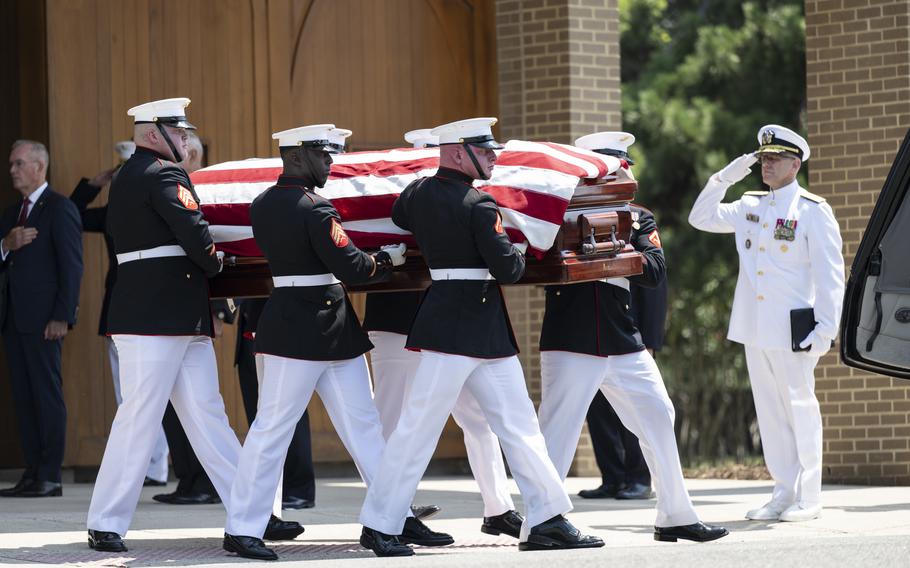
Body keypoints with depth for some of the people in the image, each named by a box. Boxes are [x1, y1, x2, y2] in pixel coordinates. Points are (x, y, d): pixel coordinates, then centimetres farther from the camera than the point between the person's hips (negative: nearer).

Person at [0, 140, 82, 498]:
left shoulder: (60, 209, -4)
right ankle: (32, 474, 8)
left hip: (43, 317, -8)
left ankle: (50, 478, -8)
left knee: (47, 394, -7)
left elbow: (71, 266, -10)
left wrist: (62, 317, -16)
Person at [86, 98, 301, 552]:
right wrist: (215, 264, 1)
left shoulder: (127, 178, 19)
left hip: (179, 319, 10)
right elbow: (194, 233, -18)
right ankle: (105, 524, -1)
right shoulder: (164, 175, -11)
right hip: (159, 316, -10)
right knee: (140, 417, -6)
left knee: (205, 416, 8)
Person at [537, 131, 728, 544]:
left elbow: (655, 270, -3)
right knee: (556, 432, -7)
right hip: (570, 343, -5)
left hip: (623, 342, 5)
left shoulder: (638, 219, 13)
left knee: (658, 419, 8)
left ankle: (675, 517, 19)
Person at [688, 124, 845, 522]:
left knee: (800, 408, -1)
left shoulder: (813, 211, -5)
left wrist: (826, 329, -14)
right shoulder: (750, 206, 13)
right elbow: (701, 218, 16)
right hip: (754, 328, 6)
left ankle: (808, 499, 3)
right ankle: (784, 493, 13)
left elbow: (830, 275, -7)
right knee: (770, 412, 8)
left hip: (792, 332, -6)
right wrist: (725, 177, 5)